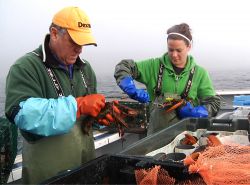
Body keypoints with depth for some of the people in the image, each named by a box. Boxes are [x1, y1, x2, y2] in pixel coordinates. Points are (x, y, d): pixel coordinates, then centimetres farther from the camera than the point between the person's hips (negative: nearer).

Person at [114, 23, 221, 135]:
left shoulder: (199, 73, 6)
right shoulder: (154, 66, 3)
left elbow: (214, 103, 6)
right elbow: (123, 67, 4)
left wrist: (193, 112, -11)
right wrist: (132, 90, -12)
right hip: (156, 132, 0)